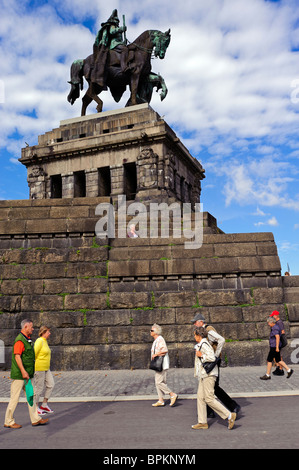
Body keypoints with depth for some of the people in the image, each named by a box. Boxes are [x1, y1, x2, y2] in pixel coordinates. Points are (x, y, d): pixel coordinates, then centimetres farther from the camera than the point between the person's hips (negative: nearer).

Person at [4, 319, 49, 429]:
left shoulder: (27, 339, 15)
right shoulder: (20, 340, -16)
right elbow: (17, 356, -23)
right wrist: (23, 371, -27)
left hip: (27, 374, 10)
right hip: (19, 374, -10)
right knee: (15, 397, 0)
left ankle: (35, 419, 16)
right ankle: (9, 421, 11)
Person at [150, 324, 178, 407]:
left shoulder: (160, 339, -15)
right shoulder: (156, 340, 17)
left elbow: (165, 350, -26)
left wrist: (155, 354, -21)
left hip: (162, 364, -10)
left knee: (159, 382, -11)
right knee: (158, 382, 10)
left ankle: (173, 395, -3)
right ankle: (161, 401, 14)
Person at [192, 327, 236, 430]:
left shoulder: (204, 344, -16)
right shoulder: (200, 345, 15)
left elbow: (212, 358, -26)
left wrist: (201, 355, -15)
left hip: (208, 375, -10)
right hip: (203, 375, 10)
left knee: (209, 399, -8)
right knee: (200, 397, 10)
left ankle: (229, 415, 0)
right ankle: (202, 422, 15)